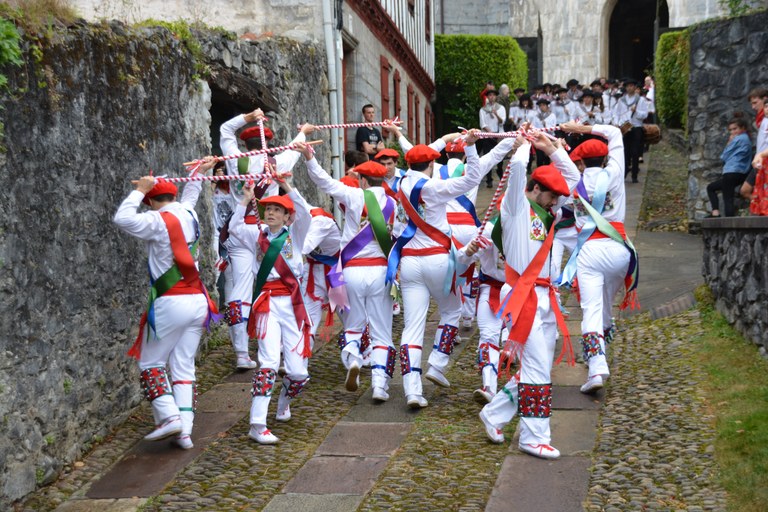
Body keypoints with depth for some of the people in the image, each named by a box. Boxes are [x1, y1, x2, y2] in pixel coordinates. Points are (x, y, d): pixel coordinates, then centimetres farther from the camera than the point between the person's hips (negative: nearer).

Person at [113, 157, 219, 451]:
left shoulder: (159, 221, -10)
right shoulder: (188, 215, 9)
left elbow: (123, 218, -22)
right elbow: (189, 197, 32)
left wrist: (139, 190, -9)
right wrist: (200, 174, 47)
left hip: (171, 303, -6)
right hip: (198, 302, 6)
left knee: (151, 363, 7)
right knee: (184, 367, 8)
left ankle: (169, 417, -9)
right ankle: (185, 430, 2)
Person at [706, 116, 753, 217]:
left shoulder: (738, 139, -8)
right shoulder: (746, 139, 20)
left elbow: (724, 157, -5)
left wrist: (729, 143, 6)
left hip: (732, 173, -10)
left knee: (728, 199, -12)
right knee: (711, 187, 19)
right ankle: (715, 212, 6)